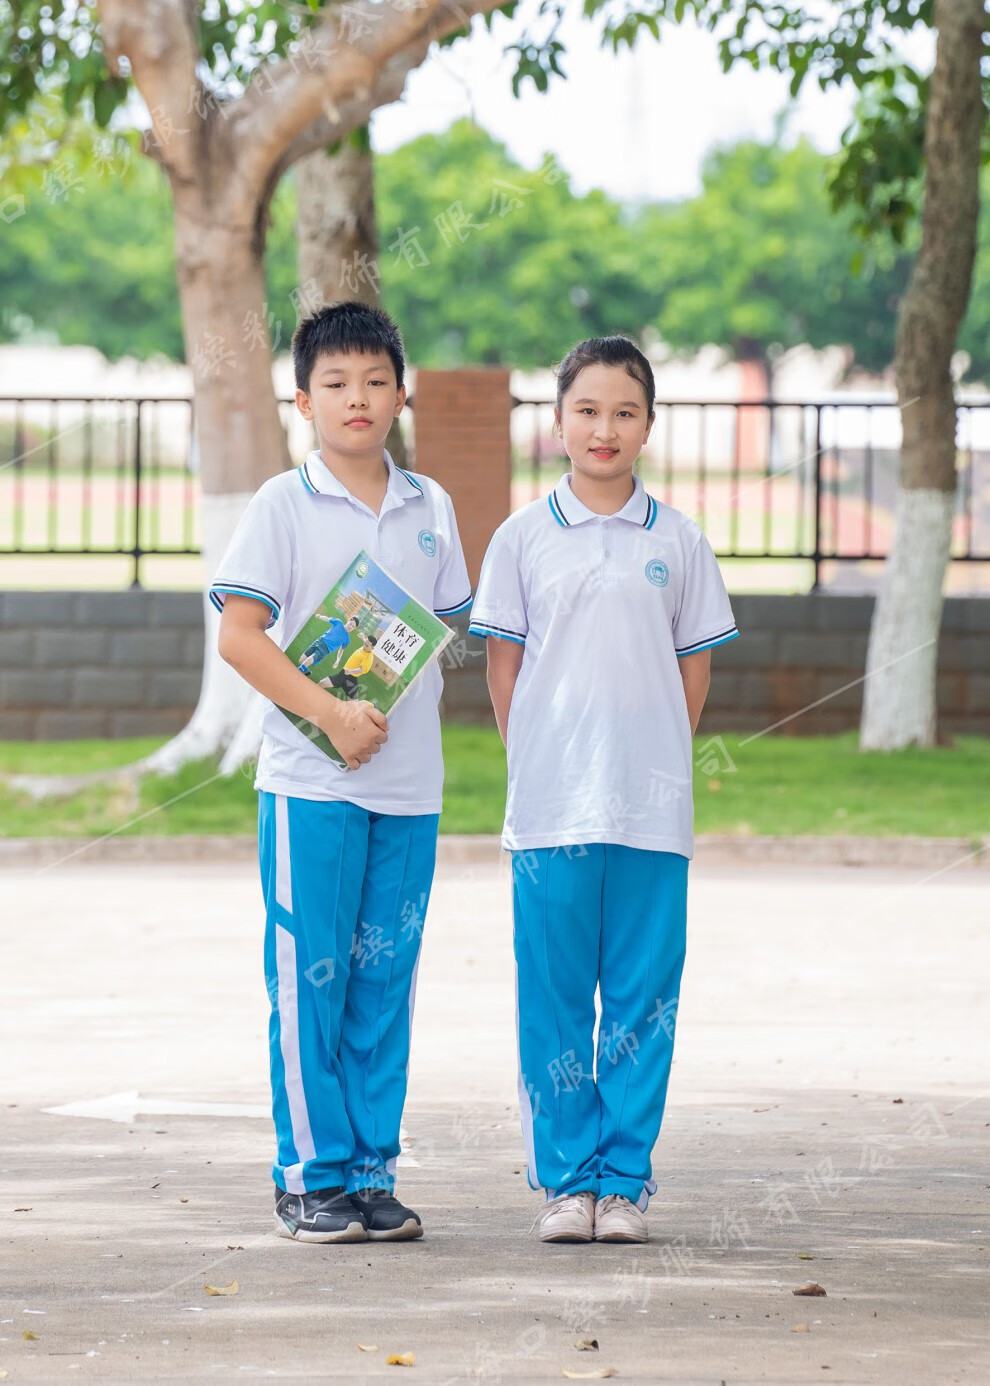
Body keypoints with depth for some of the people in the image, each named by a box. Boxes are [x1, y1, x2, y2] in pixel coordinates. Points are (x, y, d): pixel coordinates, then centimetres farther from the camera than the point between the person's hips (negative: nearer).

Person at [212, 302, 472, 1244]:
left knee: (385, 984, 7)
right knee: (309, 979, -2)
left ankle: (372, 1171, 13)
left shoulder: (429, 509, 10)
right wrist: (329, 711, -17)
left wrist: (404, 712, 2)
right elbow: (238, 634, -9)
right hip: (311, 783, -4)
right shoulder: (284, 506, -3)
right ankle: (310, 1177, 5)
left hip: (409, 783, 4)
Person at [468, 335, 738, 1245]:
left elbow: (694, 668, 10)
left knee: (643, 1001, 2)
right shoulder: (523, 538, 4)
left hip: (652, 806, 1)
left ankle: (625, 1180, 9)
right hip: (550, 808, 0)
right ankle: (565, 1179, 10)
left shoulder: (677, 541, 6)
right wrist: (537, 768, 1)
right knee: (554, 999, 2)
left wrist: (656, 762, 3)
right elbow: (504, 667, 7)